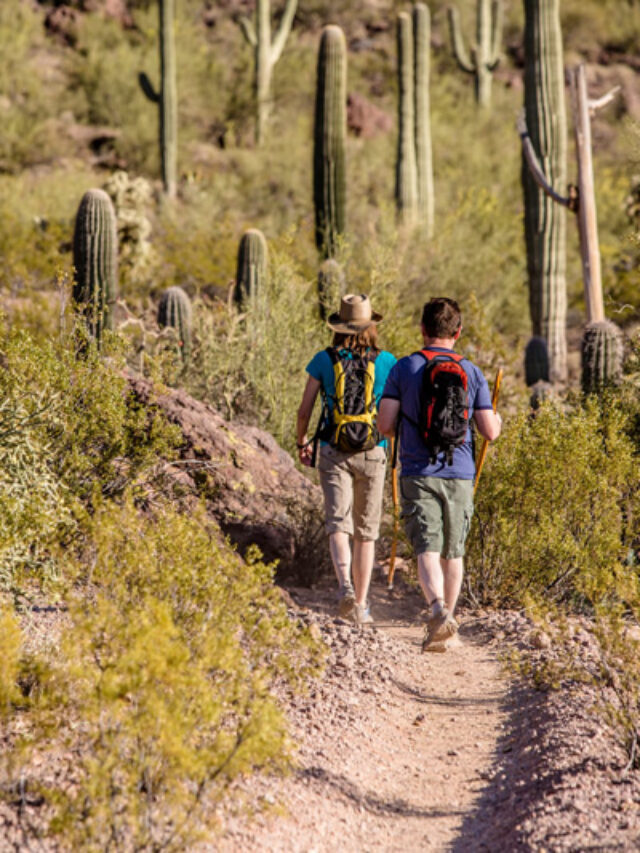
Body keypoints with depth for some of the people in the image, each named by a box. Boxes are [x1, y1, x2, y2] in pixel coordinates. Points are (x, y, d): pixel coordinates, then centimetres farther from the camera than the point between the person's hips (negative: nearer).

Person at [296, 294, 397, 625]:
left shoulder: (323, 360, -1)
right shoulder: (386, 361, -1)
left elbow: (304, 410, 1)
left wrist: (302, 442, 18)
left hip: (334, 452, -1)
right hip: (372, 453, 1)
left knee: (338, 525, -5)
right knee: (365, 532, 11)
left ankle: (345, 587, -30)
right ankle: (361, 605, 14)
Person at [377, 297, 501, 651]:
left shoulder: (405, 368, -2)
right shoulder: (471, 373, 2)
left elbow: (385, 425, -5)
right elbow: (490, 431, 2)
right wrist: (497, 420, 26)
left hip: (418, 474, -2)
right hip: (459, 475, 2)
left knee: (427, 551, -8)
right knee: (453, 553, 14)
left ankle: (439, 611, -31)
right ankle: (444, 621, 22)